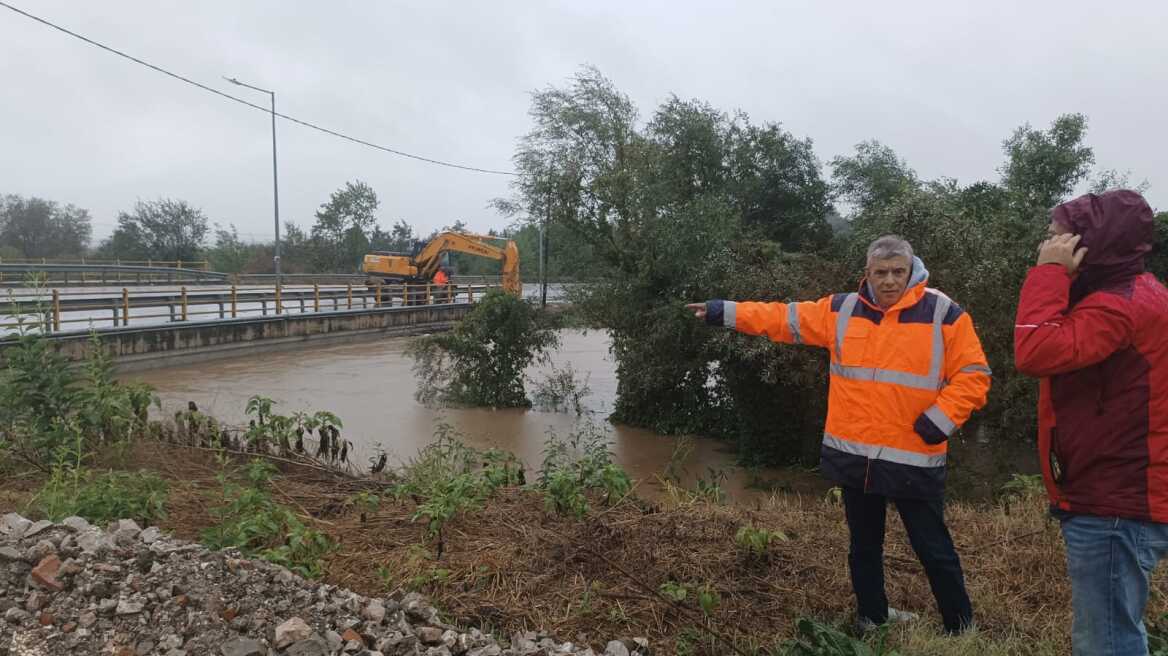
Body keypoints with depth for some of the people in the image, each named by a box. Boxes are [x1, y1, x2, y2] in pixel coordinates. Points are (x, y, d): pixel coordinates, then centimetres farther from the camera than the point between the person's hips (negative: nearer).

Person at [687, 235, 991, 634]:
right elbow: (785, 319, 8)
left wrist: (941, 419, -16)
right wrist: (726, 312, 6)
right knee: (864, 545, 18)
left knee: (934, 550, 8)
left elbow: (973, 375, -4)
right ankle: (871, 617, 36)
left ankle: (961, 627, 27)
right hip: (854, 455, 4)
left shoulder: (943, 314, -6)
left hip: (913, 460, -3)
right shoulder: (842, 310, 4)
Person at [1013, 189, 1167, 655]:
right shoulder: (1129, 295, 15)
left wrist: (1048, 273, -21)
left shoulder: (1121, 306, -19)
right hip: (1117, 498, 11)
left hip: (1113, 509, -11)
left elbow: (1035, 353, -30)